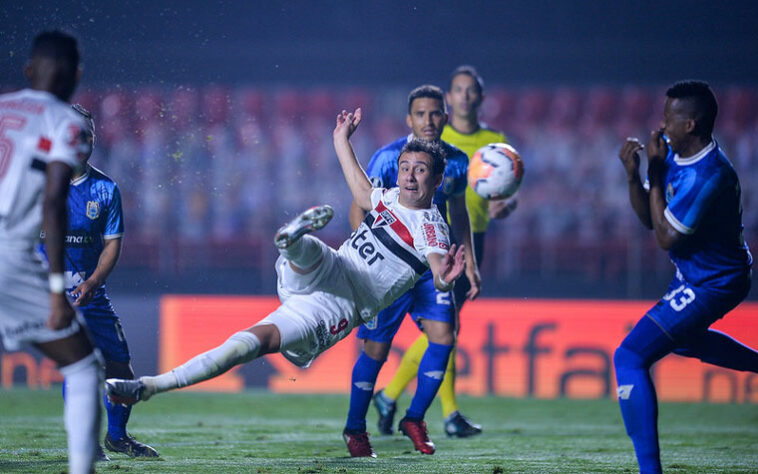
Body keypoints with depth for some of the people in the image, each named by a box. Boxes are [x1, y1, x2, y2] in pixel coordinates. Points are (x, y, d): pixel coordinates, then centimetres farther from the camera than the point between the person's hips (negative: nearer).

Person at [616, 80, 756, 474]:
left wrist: (655, 173, -23)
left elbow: (666, 238, -24)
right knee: (681, 338, 38)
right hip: (696, 274, 10)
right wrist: (634, 175, -15)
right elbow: (649, 218, 2)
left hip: (711, 286, -10)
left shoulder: (706, 175, -32)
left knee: (629, 358, -15)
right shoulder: (674, 152, -4)